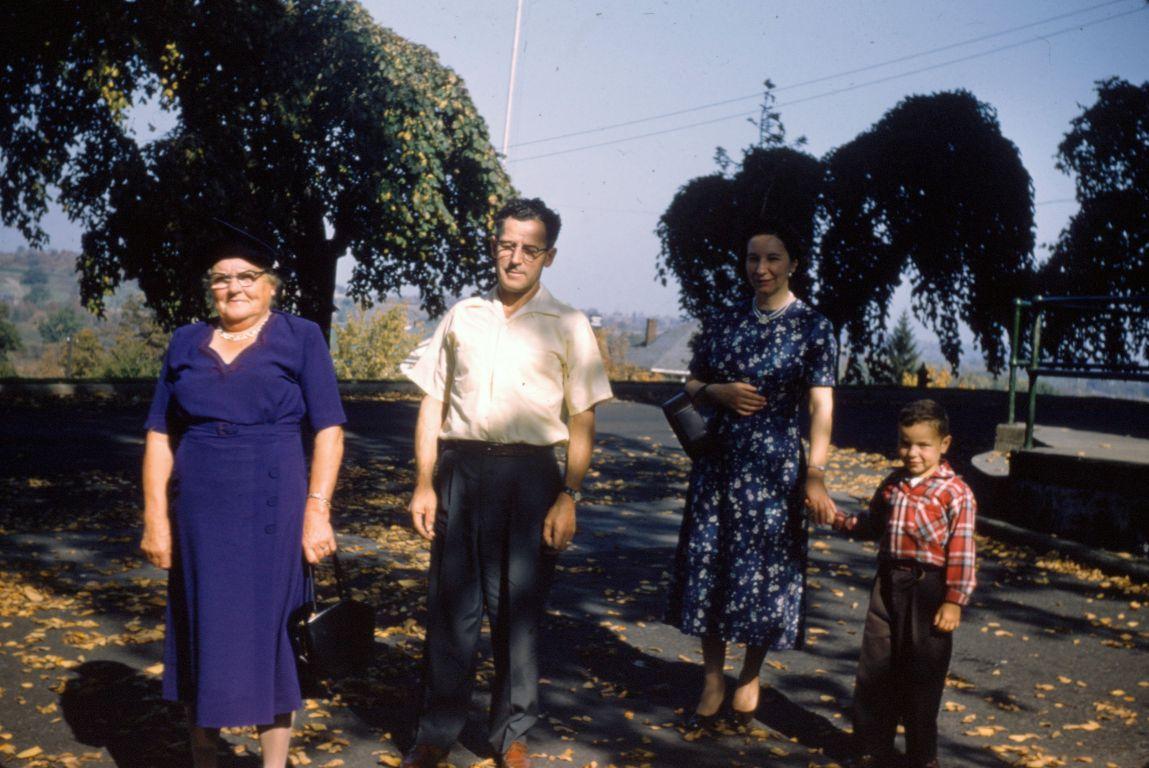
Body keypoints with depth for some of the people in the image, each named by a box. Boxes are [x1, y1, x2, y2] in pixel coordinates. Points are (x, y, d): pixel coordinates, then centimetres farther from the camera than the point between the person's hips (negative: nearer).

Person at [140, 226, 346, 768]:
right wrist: (155, 516, 0)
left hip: (271, 510, -3)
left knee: (265, 633, 3)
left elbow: (328, 430, -4)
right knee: (199, 633, 9)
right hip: (199, 512, 3)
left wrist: (317, 510, -12)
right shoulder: (186, 344, 10)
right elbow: (160, 436, 8)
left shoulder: (301, 339, 1)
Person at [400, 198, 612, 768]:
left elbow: (582, 420, 1)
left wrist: (568, 496, -7)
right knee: (449, 604, 5)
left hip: (529, 474, -2)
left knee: (518, 609, 5)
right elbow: (433, 402, 11)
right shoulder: (461, 317, 10)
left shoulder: (567, 326, 4)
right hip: (461, 468, 2)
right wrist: (424, 484, 4)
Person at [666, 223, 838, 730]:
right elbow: (692, 385, 16)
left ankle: (750, 678, 24)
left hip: (774, 466, -3)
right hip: (718, 460, 4)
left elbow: (821, 406, -10)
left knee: (764, 572, 3)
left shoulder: (812, 327, -3)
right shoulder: (722, 324, 8)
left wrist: (815, 474, -19)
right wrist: (719, 392, -7)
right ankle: (712, 683, 19)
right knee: (708, 568, 5)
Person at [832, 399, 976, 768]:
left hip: (927, 589, -6)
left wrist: (953, 601, -15)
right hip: (888, 582, 6)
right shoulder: (892, 485, 8)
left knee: (922, 675, 5)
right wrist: (837, 518, 8)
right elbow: (872, 524, 22)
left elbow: (962, 553, -12)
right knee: (875, 669, 11)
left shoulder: (955, 493, -11)